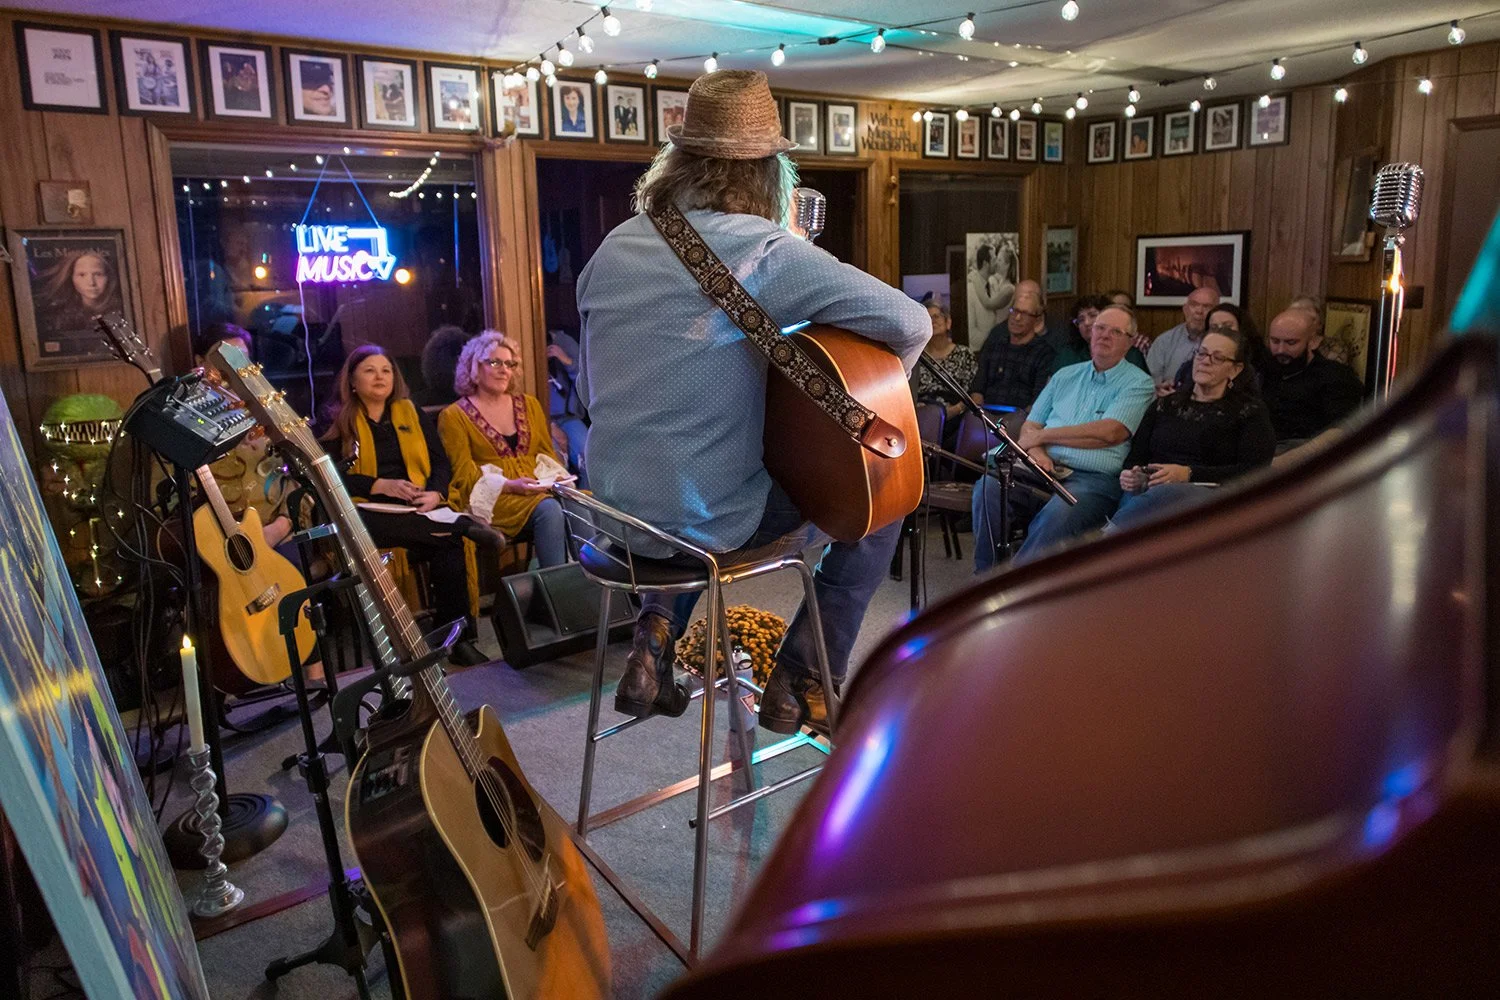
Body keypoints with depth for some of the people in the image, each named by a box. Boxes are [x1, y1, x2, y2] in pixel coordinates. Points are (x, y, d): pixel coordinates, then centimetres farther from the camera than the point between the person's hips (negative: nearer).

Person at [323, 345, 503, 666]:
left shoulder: (413, 414, 19)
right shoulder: (339, 422, 10)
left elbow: (441, 462, 11)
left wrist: (436, 493, -11)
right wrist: (382, 486, -15)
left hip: (420, 509, 2)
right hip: (368, 510, -2)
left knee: (448, 542, -32)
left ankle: (459, 638, -29)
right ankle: (461, 525, -29)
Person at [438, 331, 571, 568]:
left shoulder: (529, 404, 21)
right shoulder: (453, 417, 7)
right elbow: (464, 477, 0)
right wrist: (510, 485, -15)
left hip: (541, 490, 4)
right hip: (492, 499, -4)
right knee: (548, 509, -35)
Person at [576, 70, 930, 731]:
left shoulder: (613, 248, 4)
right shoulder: (759, 249, -16)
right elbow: (911, 324, -19)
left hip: (616, 511, 7)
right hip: (710, 526, -6)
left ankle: (661, 630, 21)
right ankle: (804, 682, 16)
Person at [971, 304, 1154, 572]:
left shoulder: (1138, 384, 6)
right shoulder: (1066, 376, 24)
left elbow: (1110, 433, -10)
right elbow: (1030, 426, 19)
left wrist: (1041, 435, -3)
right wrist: (1036, 452, -7)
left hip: (1094, 478, -5)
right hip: (1045, 469, 5)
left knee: (1058, 513, -37)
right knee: (989, 485, -24)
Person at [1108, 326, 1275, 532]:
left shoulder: (1250, 411, 16)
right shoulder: (1163, 406, 28)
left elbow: (1254, 473, 1)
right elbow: (1135, 458, 23)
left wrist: (1189, 474, -13)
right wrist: (1130, 476, -4)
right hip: (1146, 491, 3)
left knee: (1165, 494, -41)